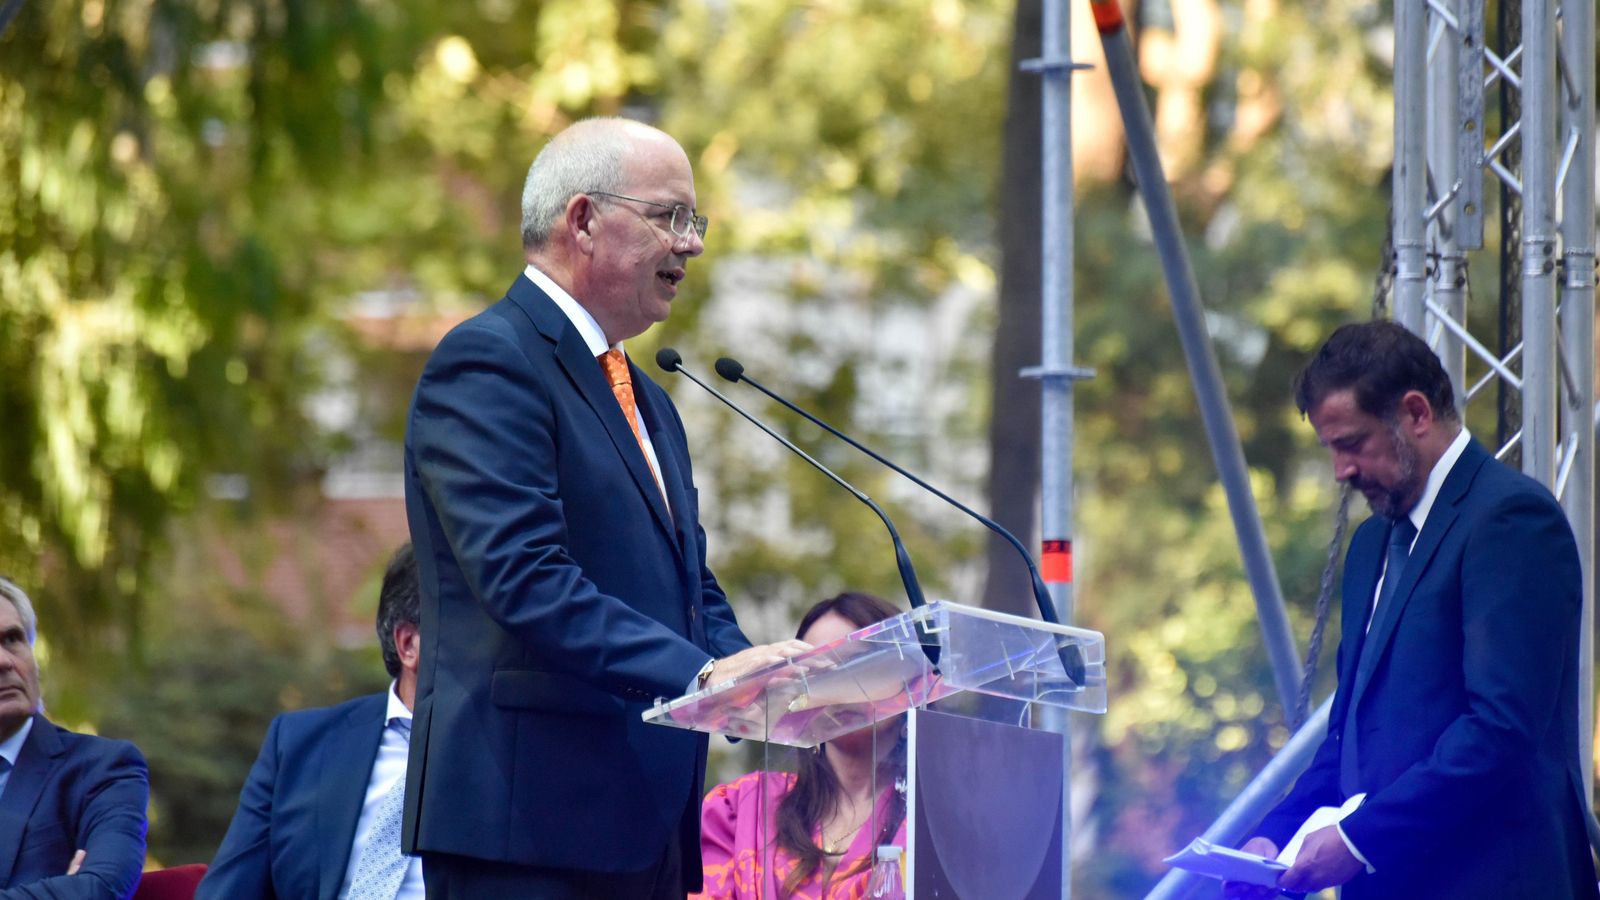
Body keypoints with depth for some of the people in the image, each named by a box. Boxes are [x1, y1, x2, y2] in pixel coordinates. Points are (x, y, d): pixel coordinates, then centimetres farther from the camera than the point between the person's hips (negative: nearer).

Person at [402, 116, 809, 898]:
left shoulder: (645, 401, 24)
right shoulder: (488, 363, -8)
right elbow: (524, 581, -19)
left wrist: (756, 676, 0)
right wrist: (701, 672, -25)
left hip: (644, 828, 9)